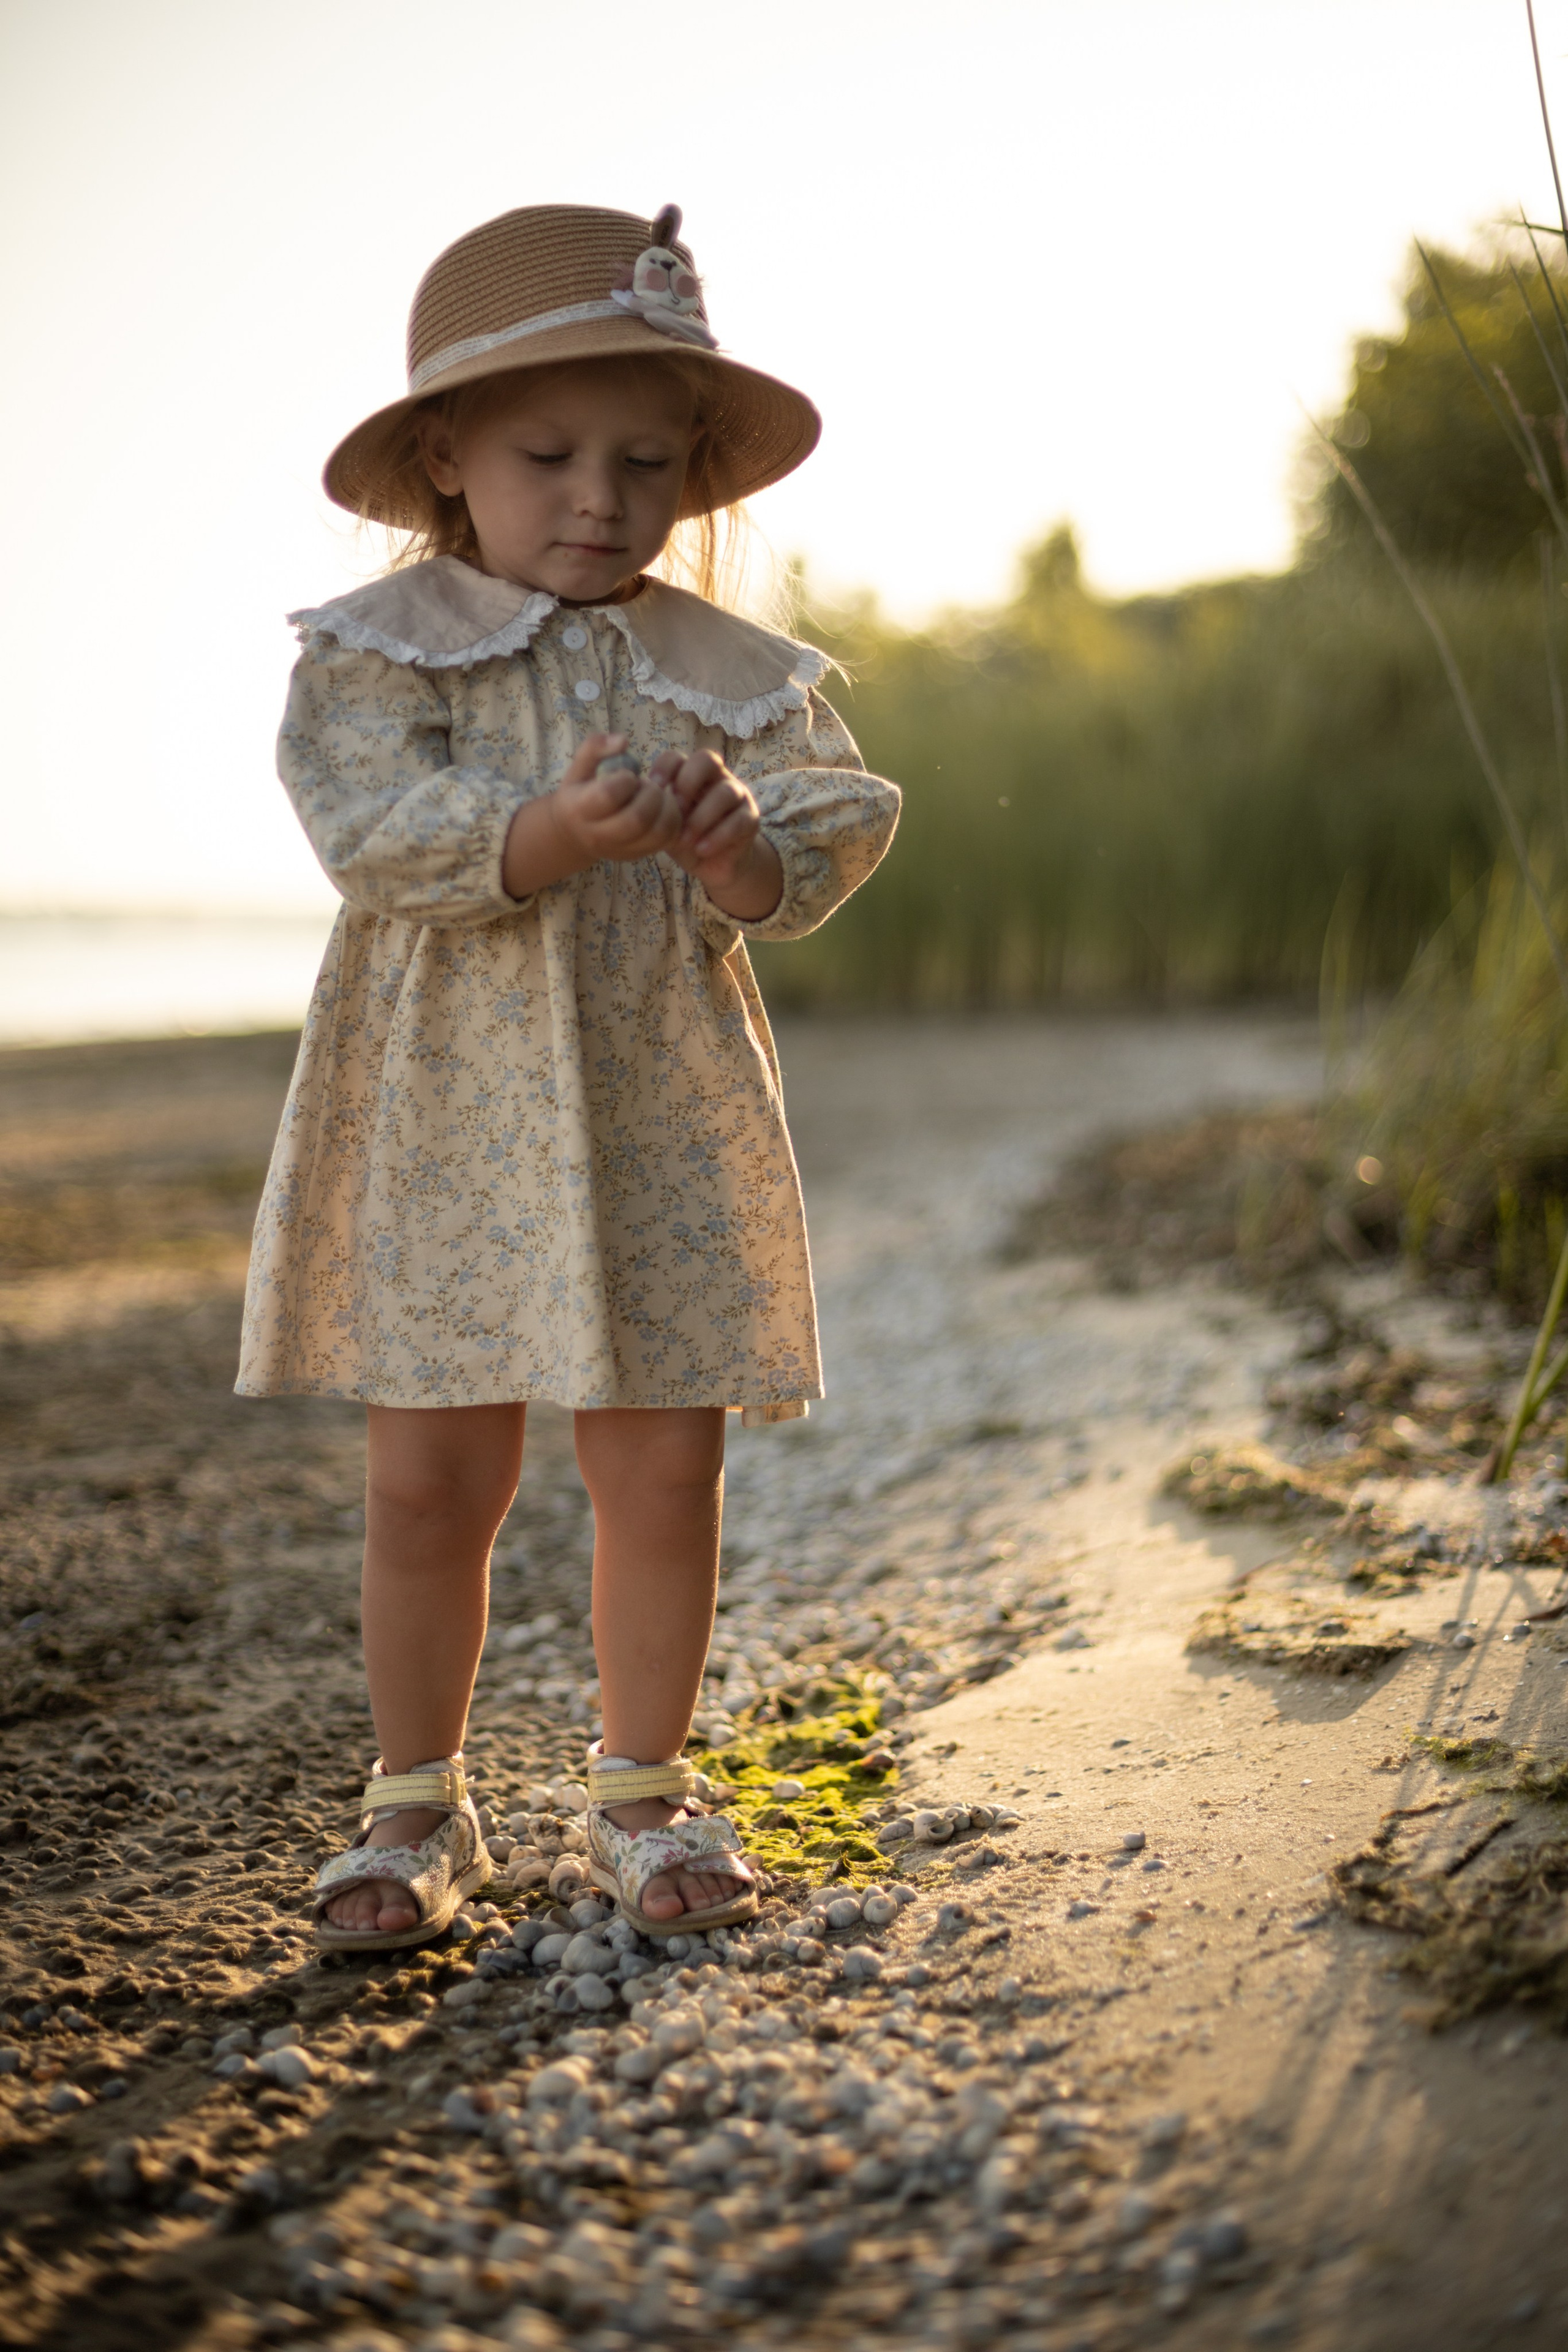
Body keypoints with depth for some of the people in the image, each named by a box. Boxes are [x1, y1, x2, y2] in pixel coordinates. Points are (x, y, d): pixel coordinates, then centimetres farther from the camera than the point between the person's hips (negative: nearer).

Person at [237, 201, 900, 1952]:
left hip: (664, 1126, 2)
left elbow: (815, 860, -2)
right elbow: (380, 832, -15)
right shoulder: (378, 647, -1)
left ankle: (642, 1788, 25)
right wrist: (555, 834, -31)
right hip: (444, 1127, -2)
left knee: (662, 1470, 5)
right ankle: (415, 1803, 22)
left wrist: (741, 842, -25)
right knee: (429, 1478, 3)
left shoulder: (732, 672, 6)